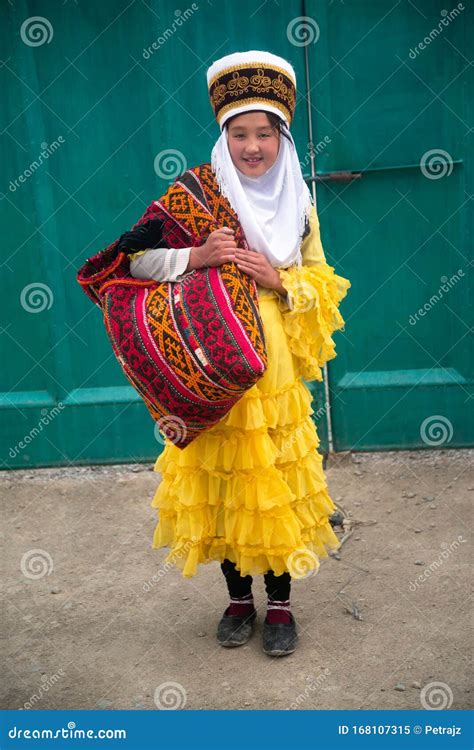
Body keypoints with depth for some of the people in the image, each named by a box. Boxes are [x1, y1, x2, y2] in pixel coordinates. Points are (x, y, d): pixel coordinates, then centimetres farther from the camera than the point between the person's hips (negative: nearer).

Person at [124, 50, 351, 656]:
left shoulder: (298, 204, 7)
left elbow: (323, 287, 9)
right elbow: (138, 260, -3)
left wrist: (280, 281, -11)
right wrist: (196, 257, -19)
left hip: (274, 370, 1)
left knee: (277, 484, 4)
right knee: (221, 483, 5)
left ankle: (280, 604, 21)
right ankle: (239, 599, 25)